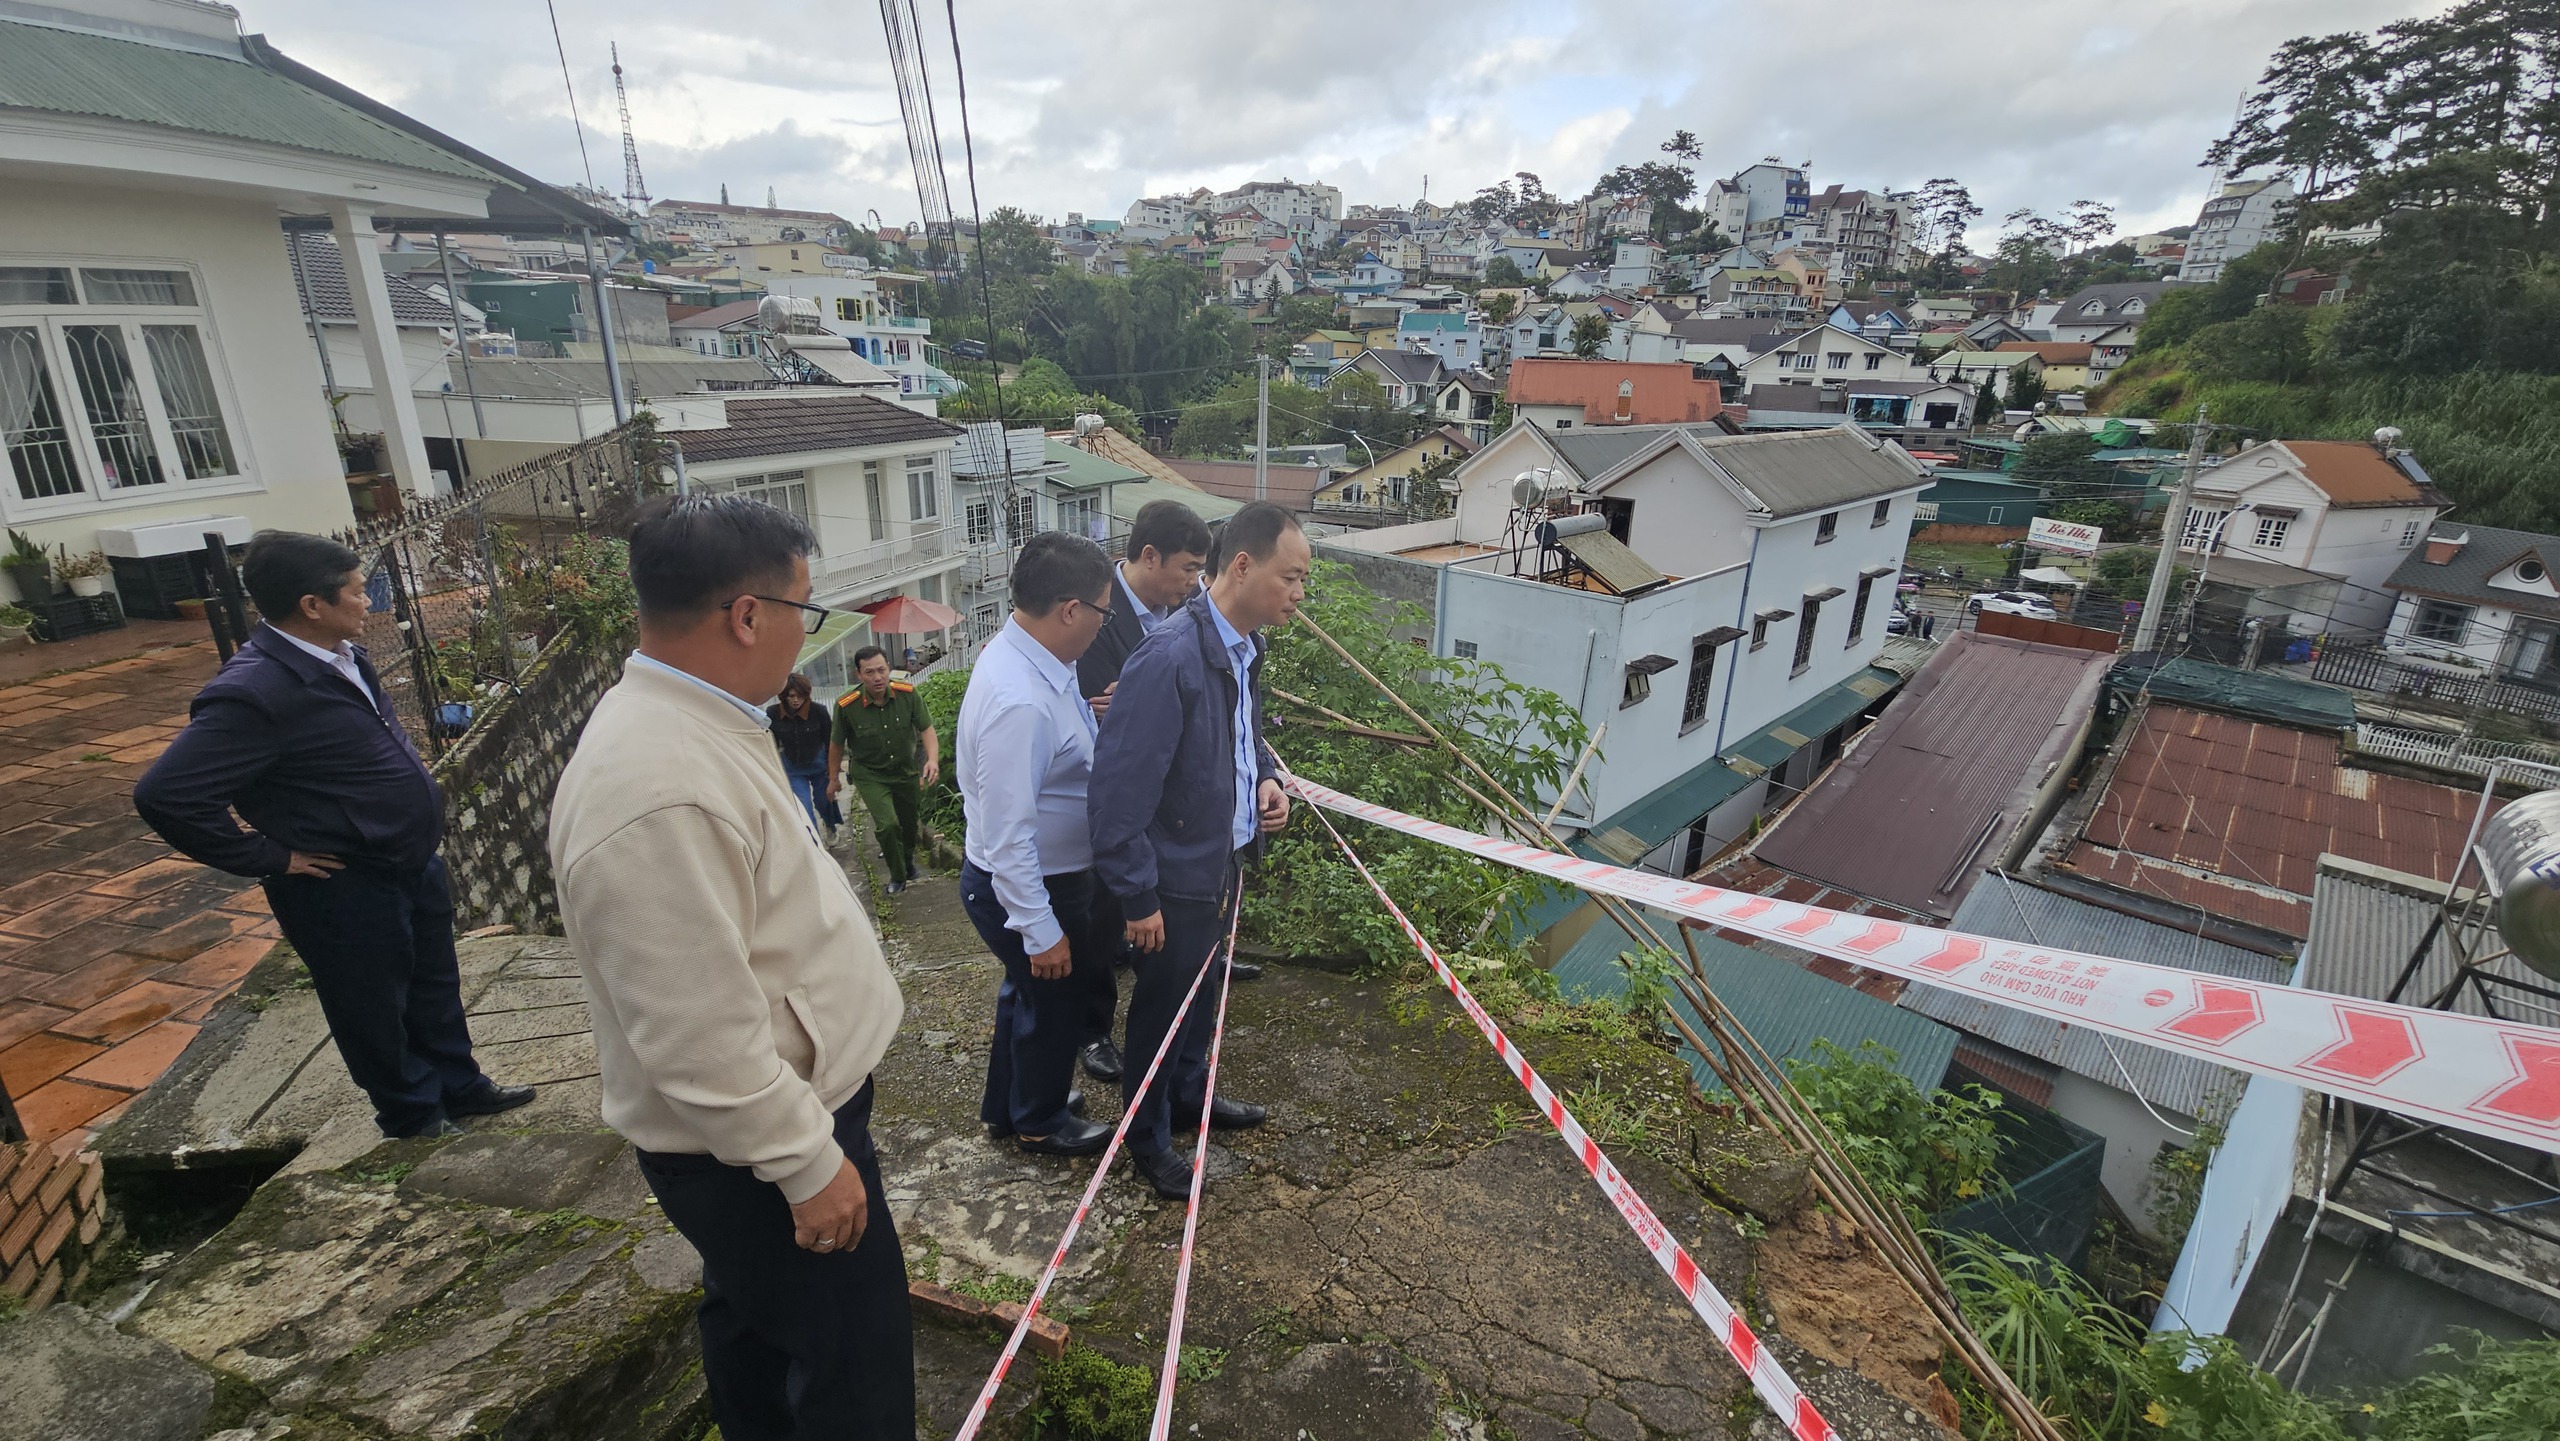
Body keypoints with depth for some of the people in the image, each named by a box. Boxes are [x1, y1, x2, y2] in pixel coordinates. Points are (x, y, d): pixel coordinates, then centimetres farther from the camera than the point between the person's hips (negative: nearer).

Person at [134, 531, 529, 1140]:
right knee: (375, 1009, 15)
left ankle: (460, 1086, 43)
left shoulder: (343, 656, 0)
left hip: (416, 862, 8)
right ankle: (412, 1114, 35)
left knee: (436, 986, 23)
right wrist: (269, 857, -19)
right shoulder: (254, 692, -26)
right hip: (346, 890, -8)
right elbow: (166, 795, -28)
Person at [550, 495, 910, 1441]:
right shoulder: (659, 792, -33)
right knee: (854, 1364, 9)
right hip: (758, 1143, -10)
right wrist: (807, 1161, -18)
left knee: (749, 1311, 29)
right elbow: (699, 1037, -29)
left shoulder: (683, 721, 1)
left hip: (768, 1111, 10)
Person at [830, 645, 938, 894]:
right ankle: (897, 876, 6)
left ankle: (908, 862, 50)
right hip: (869, 775, -3)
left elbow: (926, 729, -14)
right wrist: (833, 779, 6)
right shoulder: (846, 705, -21)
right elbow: (836, 744, -5)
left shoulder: (908, 694, -18)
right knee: (888, 824, -20)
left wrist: (933, 759, -33)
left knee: (909, 824, 19)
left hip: (906, 771, 3)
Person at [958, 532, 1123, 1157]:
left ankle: (1008, 1105, 53)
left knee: (1028, 994, 28)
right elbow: (1008, 833, -31)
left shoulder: (1030, 660, -4)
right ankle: (1041, 1122, 44)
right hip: (1027, 889, -9)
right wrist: (1042, 931, -24)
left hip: (1046, 874, 9)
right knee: (1053, 1001, 16)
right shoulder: (1020, 701, -34)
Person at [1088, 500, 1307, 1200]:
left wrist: (1266, 779, -1)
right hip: (1175, 879, -8)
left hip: (1223, 863, 8)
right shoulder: (1169, 658, -29)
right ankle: (1147, 1136, 38)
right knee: (1161, 1007, 14)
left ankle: (1189, 1095, 51)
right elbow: (1120, 784, -27)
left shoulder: (1245, 647, 0)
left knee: (1202, 992, 27)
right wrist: (1138, 897, -20)